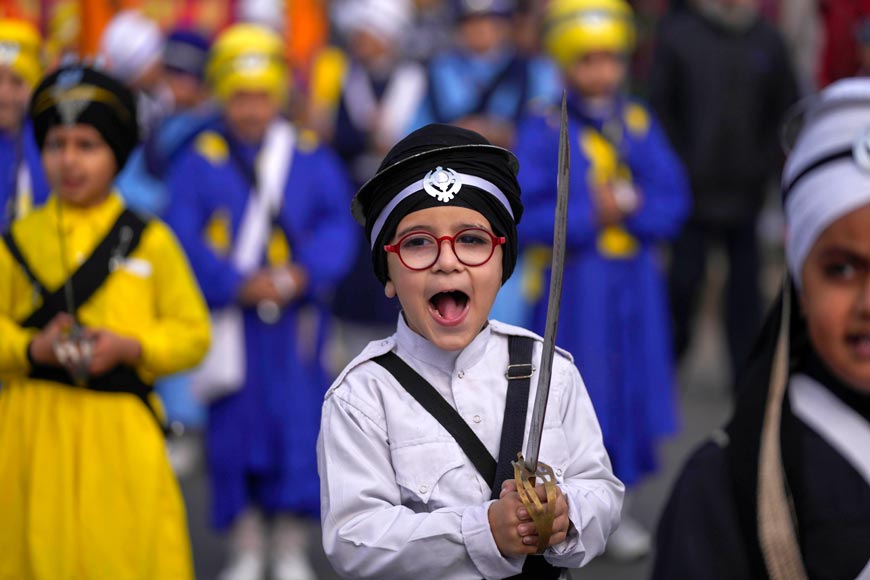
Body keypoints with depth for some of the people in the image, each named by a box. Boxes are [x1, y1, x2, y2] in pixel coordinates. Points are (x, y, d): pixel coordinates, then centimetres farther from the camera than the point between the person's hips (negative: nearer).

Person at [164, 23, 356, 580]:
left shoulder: (312, 157, 6)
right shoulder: (198, 161, 1)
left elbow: (337, 225, 1)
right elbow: (185, 236, -6)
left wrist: (302, 273, -16)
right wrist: (238, 283, -17)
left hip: (294, 321, 1)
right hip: (227, 320, -1)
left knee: (298, 425, -1)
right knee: (234, 428, 4)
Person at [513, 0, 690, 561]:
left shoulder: (641, 124, 6)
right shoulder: (543, 130, -7)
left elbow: (673, 201, 2)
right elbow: (523, 218, -12)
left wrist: (630, 206, -16)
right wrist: (589, 215, -18)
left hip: (635, 282, 4)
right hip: (572, 284, -4)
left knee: (629, 385, 9)